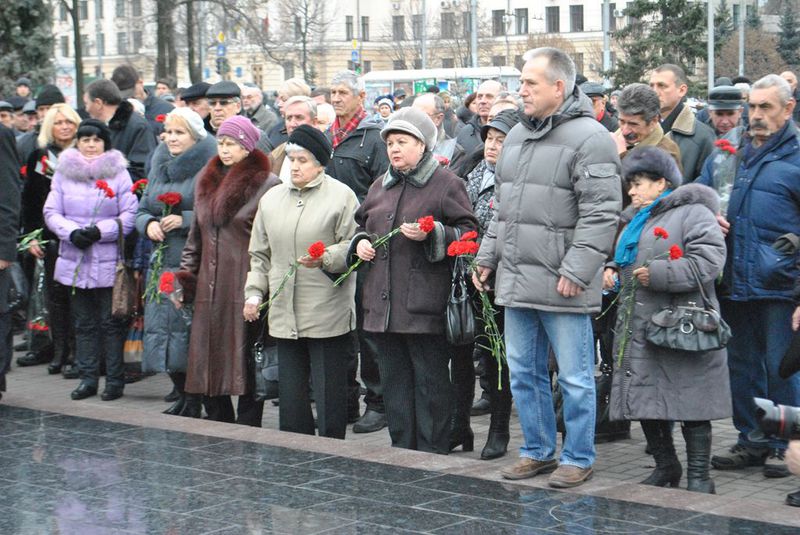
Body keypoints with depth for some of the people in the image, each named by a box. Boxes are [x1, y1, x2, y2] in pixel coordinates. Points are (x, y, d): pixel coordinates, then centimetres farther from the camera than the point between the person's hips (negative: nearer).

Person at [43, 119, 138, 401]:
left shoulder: (118, 173, 0)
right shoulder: (63, 172, 7)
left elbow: (129, 216, -5)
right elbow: (51, 212, 3)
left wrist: (99, 231, -16)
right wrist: (72, 232, -14)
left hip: (108, 262, -3)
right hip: (74, 261, 3)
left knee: (111, 322, 0)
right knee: (84, 323, 9)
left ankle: (115, 380, 6)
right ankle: (88, 378, 15)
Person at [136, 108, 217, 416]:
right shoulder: (160, 167, 16)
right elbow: (142, 210, 20)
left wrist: (185, 220, -18)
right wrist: (149, 224, -2)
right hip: (165, 261, 7)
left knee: (189, 329, -10)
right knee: (161, 325, 4)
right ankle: (183, 395, 18)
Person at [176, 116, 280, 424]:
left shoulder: (267, 185, -5)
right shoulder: (206, 182, 17)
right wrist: (184, 277, 14)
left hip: (246, 289, -7)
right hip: (209, 291, 7)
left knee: (246, 363, -3)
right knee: (208, 363, 7)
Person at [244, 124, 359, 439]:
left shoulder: (341, 196, -2)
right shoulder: (271, 199, 15)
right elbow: (260, 254, 20)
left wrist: (325, 259, -20)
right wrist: (254, 293, 11)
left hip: (328, 314, -5)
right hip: (284, 314, 5)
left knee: (329, 394, -1)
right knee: (290, 392, 8)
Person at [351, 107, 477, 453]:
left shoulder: (446, 184, -2)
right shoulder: (380, 187, 18)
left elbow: (468, 233, -5)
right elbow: (362, 224, 31)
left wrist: (431, 235, -18)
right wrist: (360, 242, 10)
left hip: (424, 305, -7)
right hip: (383, 304, 7)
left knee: (430, 379, -1)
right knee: (393, 378, 11)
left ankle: (432, 453, 6)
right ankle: (401, 449, 20)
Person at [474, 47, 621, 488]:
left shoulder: (589, 138, -11)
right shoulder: (516, 136, 15)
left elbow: (601, 214, -16)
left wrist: (576, 271, -19)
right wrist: (487, 256, 17)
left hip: (562, 286, -8)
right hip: (516, 281, 8)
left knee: (574, 377, 2)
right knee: (524, 373, 15)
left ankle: (578, 458, 13)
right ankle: (538, 451, 28)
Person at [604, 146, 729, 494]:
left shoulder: (693, 214, -7)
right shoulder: (637, 220, 20)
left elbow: (708, 262, -19)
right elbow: (627, 261, 33)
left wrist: (658, 274, -20)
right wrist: (614, 271, 10)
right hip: (639, 328, 8)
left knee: (691, 404, -3)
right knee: (645, 401, 8)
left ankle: (698, 475, 6)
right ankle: (665, 467, 23)